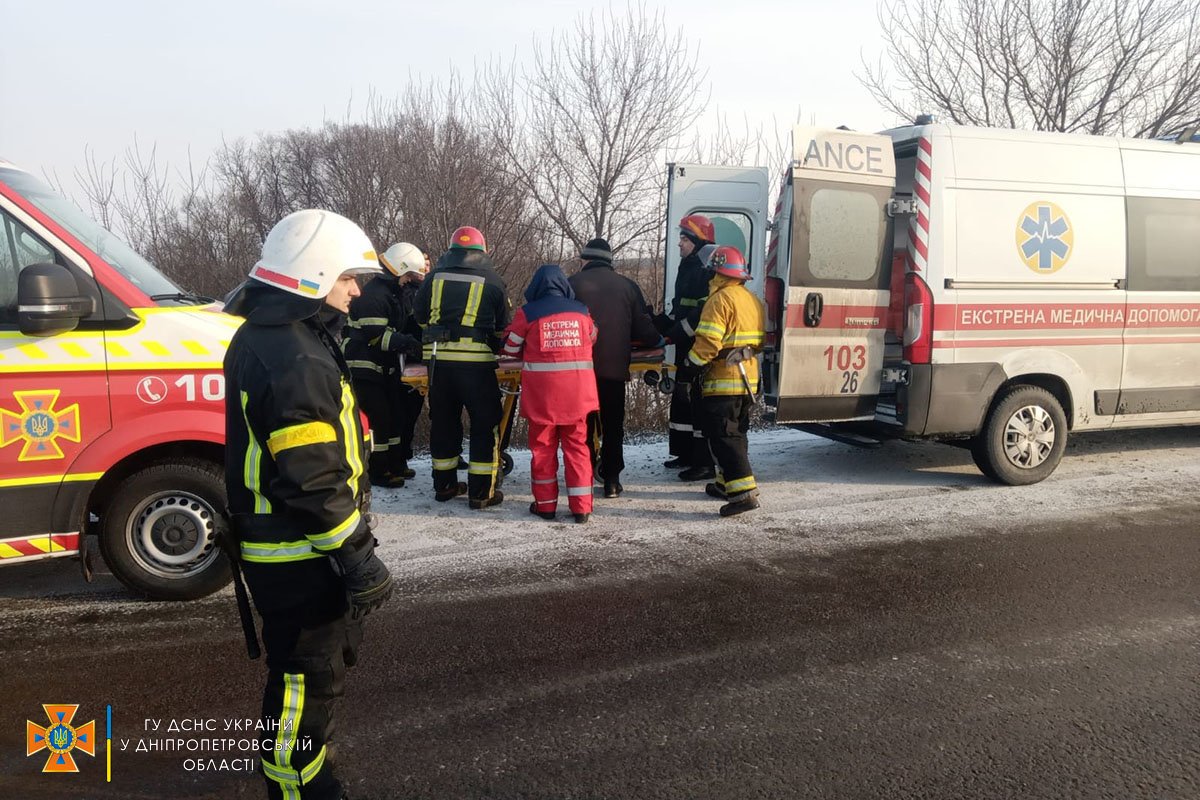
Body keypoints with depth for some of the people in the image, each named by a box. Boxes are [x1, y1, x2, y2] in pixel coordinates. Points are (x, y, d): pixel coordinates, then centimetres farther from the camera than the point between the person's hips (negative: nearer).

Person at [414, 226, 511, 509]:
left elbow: (421, 317, 18)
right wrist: (494, 347, 27)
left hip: (438, 358, 4)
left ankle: (444, 485, 25)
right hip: (477, 361, -3)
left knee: (443, 421, 15)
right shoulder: (493, 281, 4)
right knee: (485, 424, 5)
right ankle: (482, 491, 6)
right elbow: (503, 326, 8)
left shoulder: (434, 277, 11)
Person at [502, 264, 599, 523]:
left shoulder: (527, 313, -3)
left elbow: (510, 348, 6)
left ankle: (545, 504, 17)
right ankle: (581, 506, 9)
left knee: (543, 446, 12)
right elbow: (591, 339, 21)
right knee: (577, 446, 10)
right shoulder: (581, 311, 5)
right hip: (577, 393, 2)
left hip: (542, 393, -2)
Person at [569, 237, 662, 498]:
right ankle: (611, 480, 10)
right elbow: (642, 326, 6)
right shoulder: (627, 286, 4)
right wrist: (657, 341, 26)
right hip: (615, 367, 1)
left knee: (584, 424, 10)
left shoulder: (574, 283, -1)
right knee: (613, 425, 10)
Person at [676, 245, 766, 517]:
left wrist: (689, 368, -13)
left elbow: (708, 341, -21)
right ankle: (726, 483, 30)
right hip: (748, 379, 9)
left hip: (724, 380, -9)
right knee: (735, 432, 19)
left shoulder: (720, 299, -14)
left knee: (723, 436, -7)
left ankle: (743, 491, -14)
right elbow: (759, 340, 18)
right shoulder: (753, 300, 14)